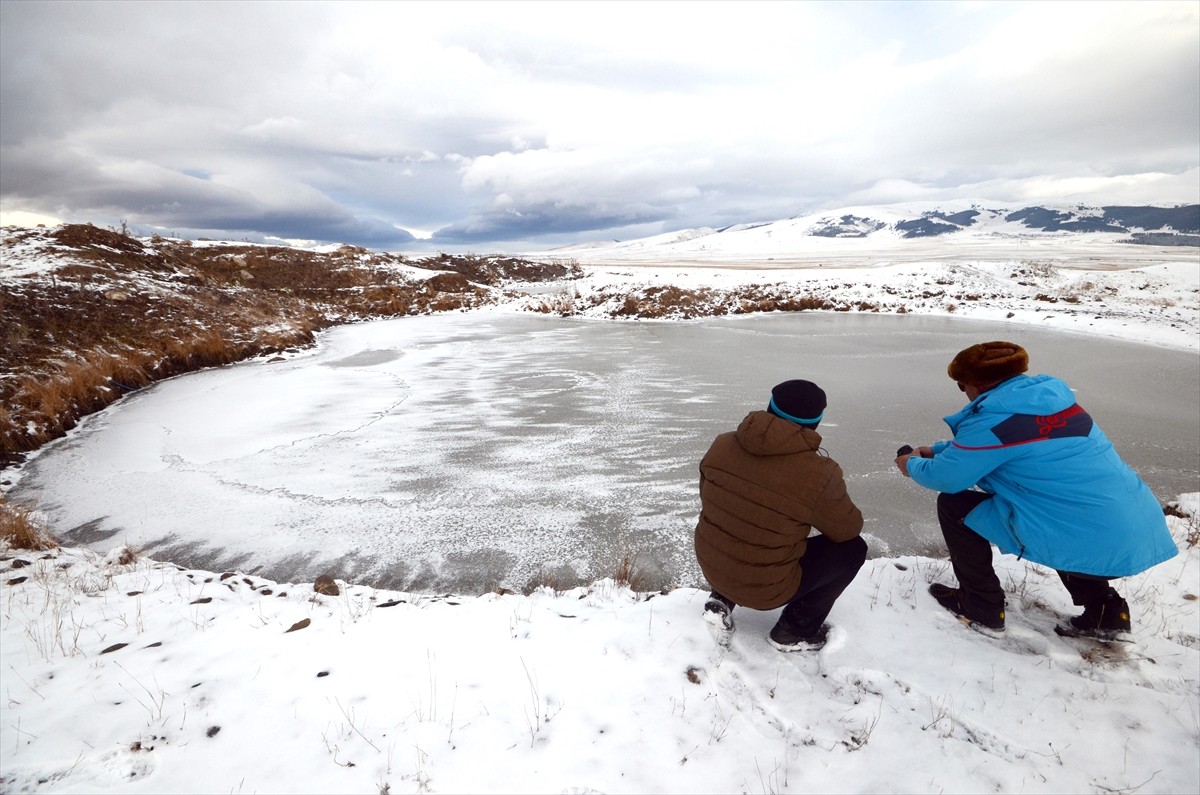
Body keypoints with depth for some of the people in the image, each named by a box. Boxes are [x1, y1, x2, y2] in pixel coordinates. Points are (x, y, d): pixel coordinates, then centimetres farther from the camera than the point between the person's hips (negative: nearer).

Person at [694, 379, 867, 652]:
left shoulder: (722, 444, -9)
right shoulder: (819, 474, -23)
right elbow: (848, 529, -5)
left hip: (710, 566, 5)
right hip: (764, 588, -5)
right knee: (852, 548, 11)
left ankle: (722, 601, 19)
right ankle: (796, 631, 18)